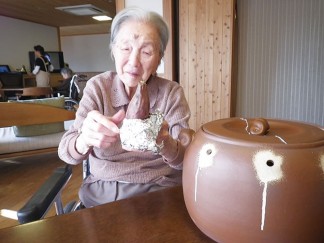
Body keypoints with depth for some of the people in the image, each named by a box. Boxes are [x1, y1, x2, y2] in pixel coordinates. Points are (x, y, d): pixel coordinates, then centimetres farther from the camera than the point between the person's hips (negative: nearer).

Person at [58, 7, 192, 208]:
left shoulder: (172, 93, -5)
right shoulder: (97, 87, -4)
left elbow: (186, 159, -11)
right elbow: (66, 151, -12)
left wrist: (166, 144, -32)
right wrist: (84, 140, -34)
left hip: (159, 191, -1)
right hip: (101, 190, 1)